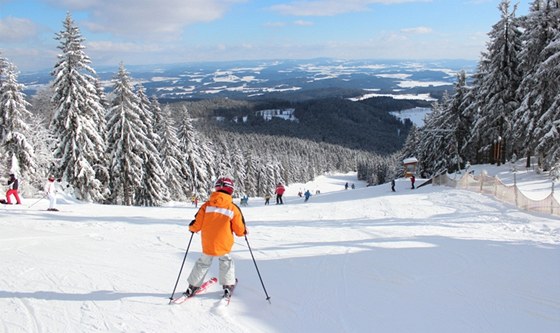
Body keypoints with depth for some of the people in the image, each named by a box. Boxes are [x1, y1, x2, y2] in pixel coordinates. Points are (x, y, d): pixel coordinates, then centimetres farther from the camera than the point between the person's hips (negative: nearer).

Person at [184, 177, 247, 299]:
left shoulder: (206, 205, -9)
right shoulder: (233, 209, -11)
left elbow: (197, 225, -6)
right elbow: (239, 231, -6)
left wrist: (191, 228, 16)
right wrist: (244, 231, 17)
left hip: (207, 245, 1)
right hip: (224, 246, -1)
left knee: (203, 263, 24)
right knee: (226, 262, 26)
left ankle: (192, 287, 30)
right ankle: (228, 286, 22)